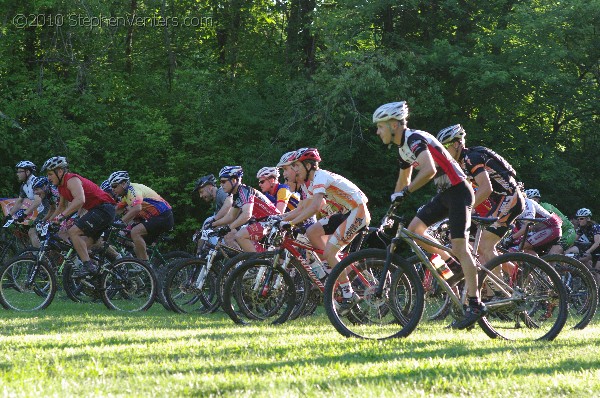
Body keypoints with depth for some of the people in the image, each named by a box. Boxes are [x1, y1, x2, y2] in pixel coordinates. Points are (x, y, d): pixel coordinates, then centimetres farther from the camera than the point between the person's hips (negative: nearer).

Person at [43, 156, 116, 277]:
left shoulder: (72, 180, -17)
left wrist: (62, 216, -39)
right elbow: (61, 206, 31)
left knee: (73, 232, -22)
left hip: (103, 208, -11)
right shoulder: (61, 186, 14)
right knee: (86, 246, 15)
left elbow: (80, 200, -35)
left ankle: (88, 266, -24)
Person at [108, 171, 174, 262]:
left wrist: (120, 222, -36)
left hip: (164, 217, -11)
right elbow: (116, 210, 24)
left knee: (135, 232, -25)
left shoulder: (132, 189, -17)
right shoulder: (126, 194, 14)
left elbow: (137, 208, -35)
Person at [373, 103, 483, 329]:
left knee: (458, 246, -14)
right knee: (414, 229, 3)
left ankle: (475, 306, -15)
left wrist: (405, 192, -32)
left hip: (459, 191, -10)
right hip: (445, 193, 10)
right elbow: (404, 179, 28)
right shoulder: (403, 147, 13)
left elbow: (429, 170, -34)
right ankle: (454, 267, 12)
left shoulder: (415, 139, -18)